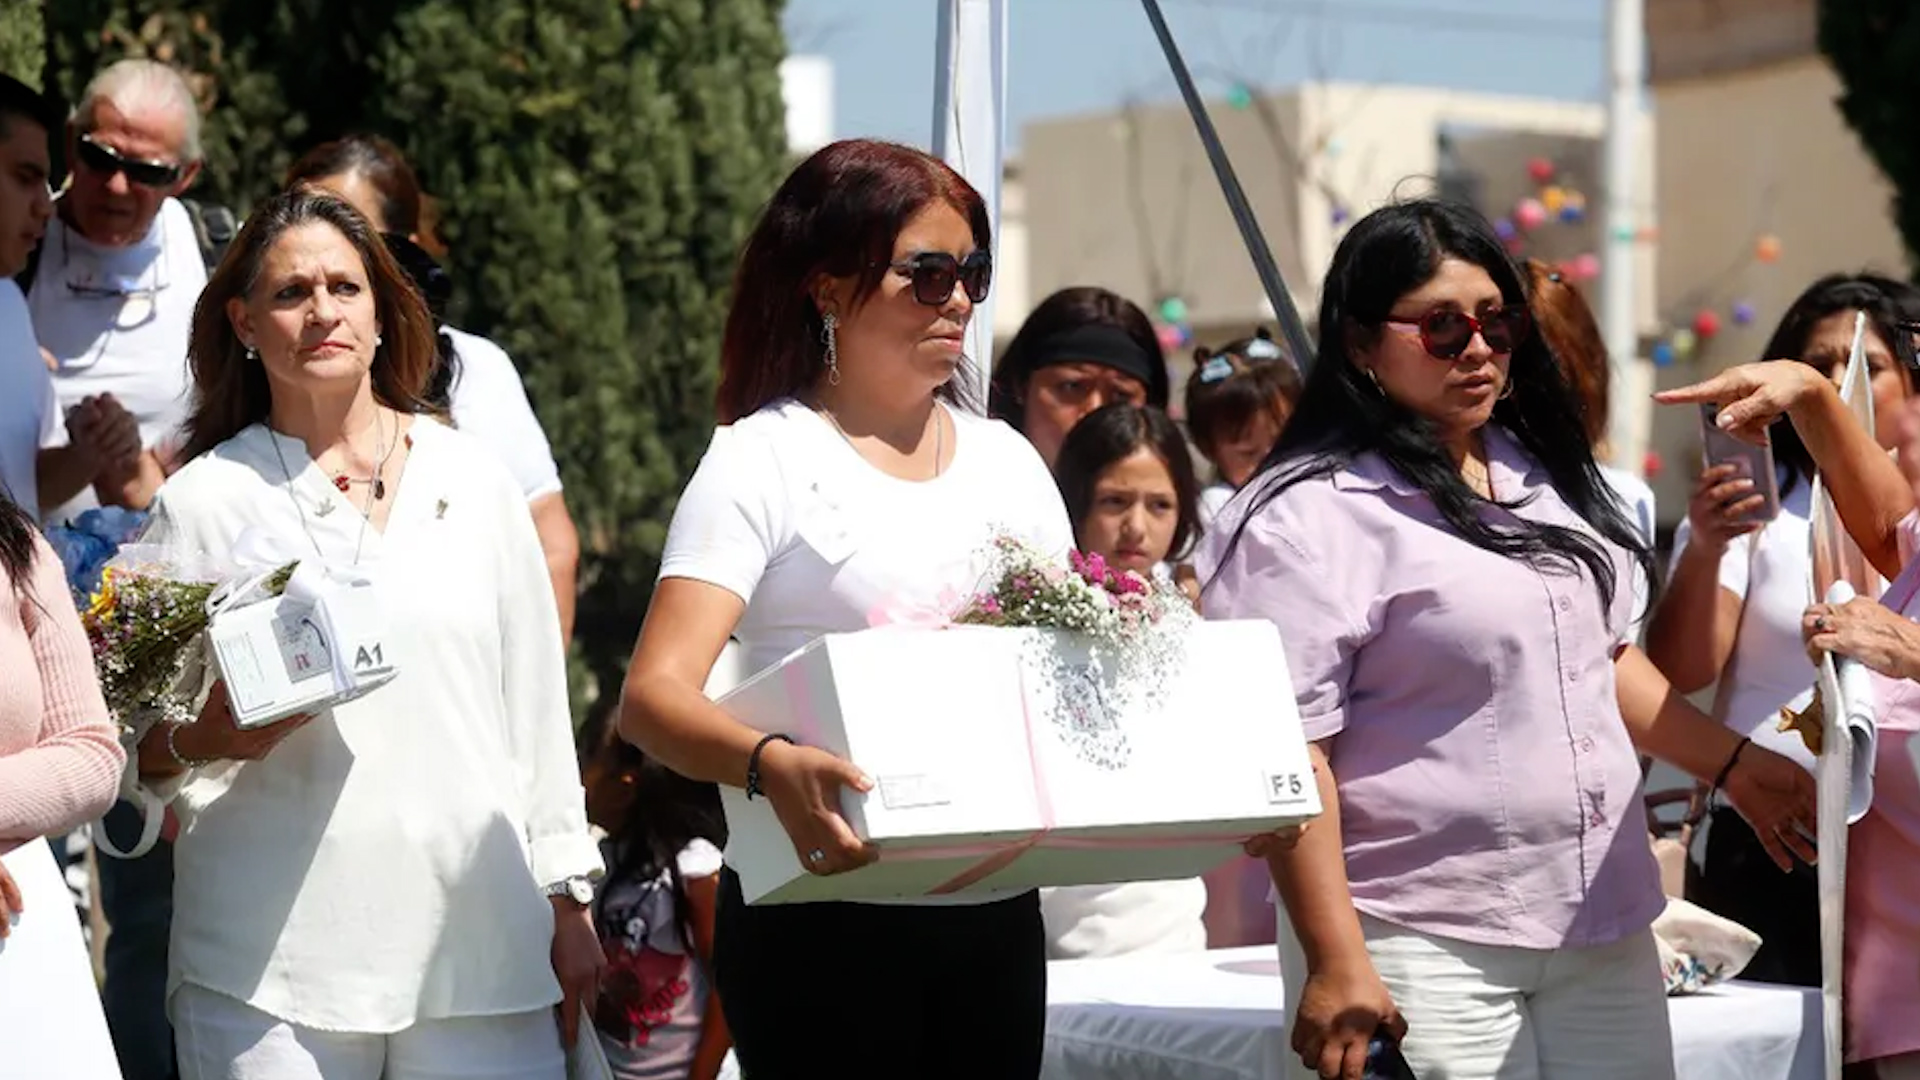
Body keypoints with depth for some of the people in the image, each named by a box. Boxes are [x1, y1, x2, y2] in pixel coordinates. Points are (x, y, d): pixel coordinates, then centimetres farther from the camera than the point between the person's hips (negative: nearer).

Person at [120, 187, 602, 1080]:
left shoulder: (472, 480, 11)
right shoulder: (204, 500, 4)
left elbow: (535, 698, 14)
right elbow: (143, 750, 6)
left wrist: (567, 902, 11)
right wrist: (204, 744, -16)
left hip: (481, 943, 2)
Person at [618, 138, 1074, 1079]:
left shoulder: (1006, 462, 12)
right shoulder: (765, 462, -5)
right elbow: (653, 696, -17)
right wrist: (771, 765, -38)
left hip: (994, 914, 5)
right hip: (826, 920, -5)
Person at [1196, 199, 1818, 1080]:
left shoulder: (1540, 476, 14)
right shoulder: (1311, 517, -11)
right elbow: (1286, 752, -16)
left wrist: (1731, 764, 24)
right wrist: (1336, 965, -21)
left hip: (1603, 932, 7)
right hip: (1425, 955, -7)